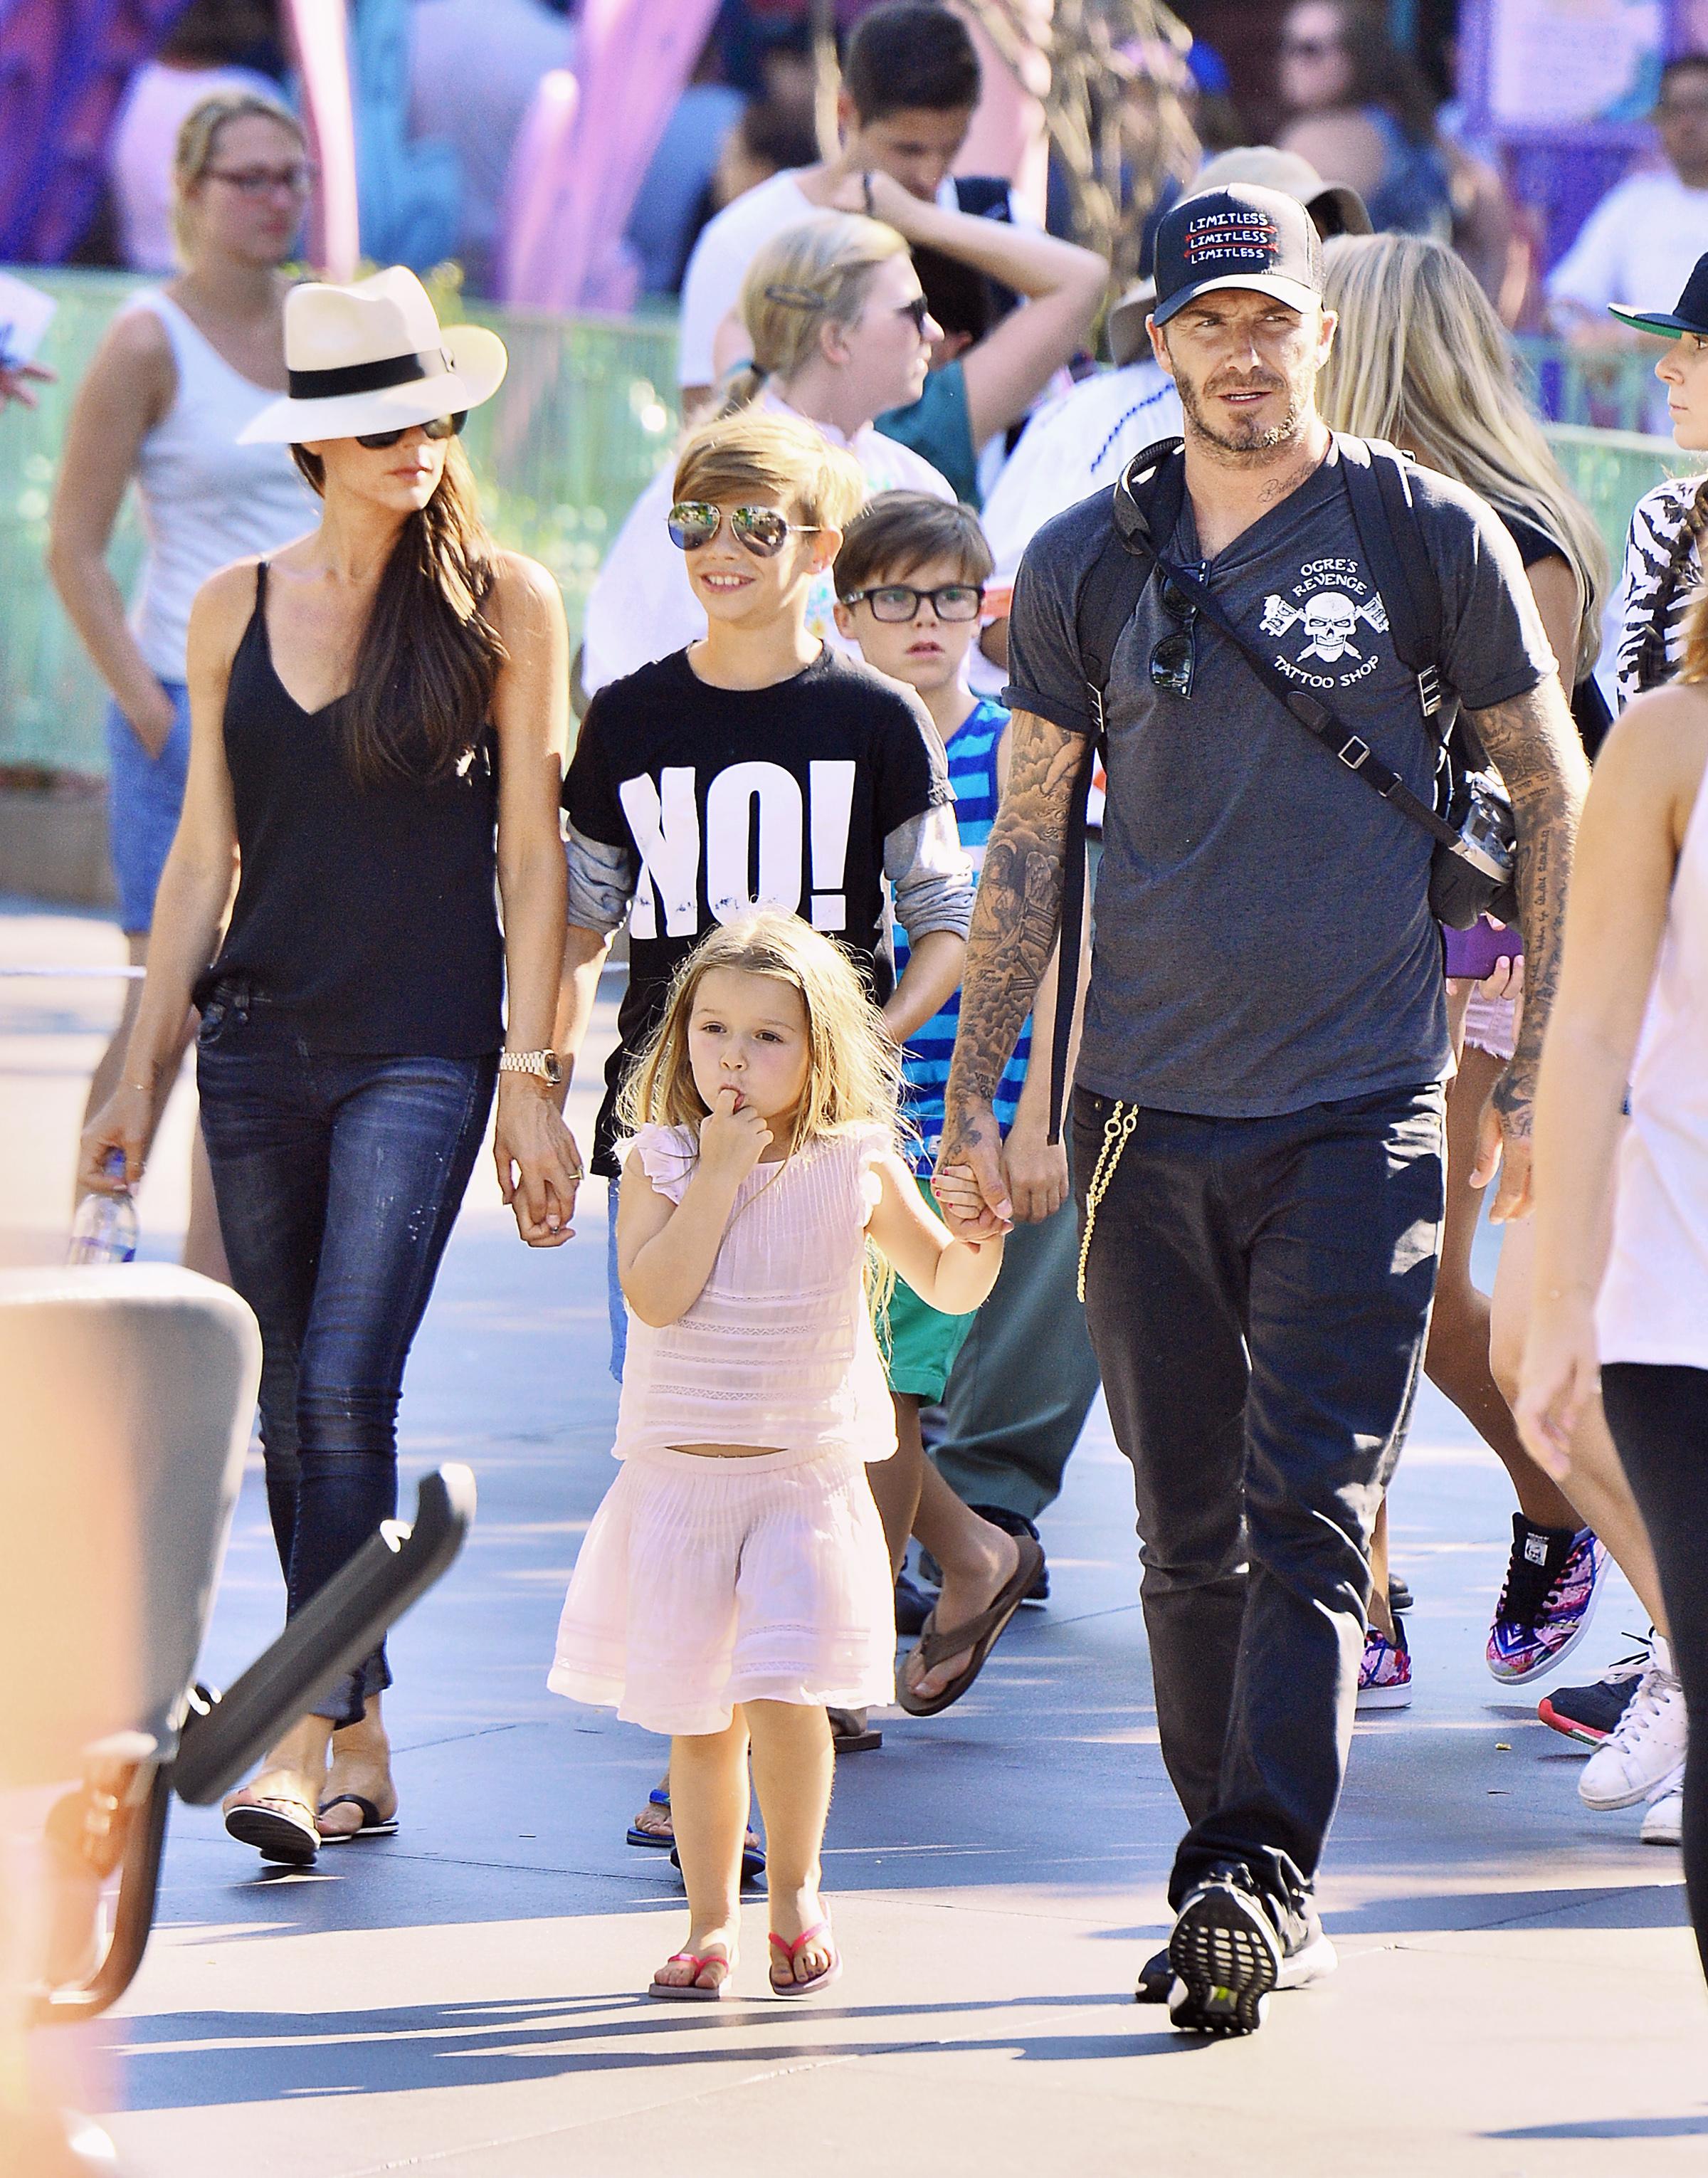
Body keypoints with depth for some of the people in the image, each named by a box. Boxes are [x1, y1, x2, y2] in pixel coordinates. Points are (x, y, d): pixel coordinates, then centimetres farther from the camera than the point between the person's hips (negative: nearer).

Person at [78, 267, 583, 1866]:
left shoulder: (505, 605, -1)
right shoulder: (235, 610, 8)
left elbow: (532, 856, -1)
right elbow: (204, 854, 12)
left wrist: (531, 1078, -7)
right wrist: (143, 1075, 10)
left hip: (424, 1047, -4)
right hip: (260, 1041, 4)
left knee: (346, 1386, -16)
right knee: (290, 1410, 7)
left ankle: (308, 1738, -16)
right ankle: (364, 1752, 17)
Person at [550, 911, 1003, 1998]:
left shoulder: (856, 1166, 1)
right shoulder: (661, 1162, 0)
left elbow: (950, 1288, 6)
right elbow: (656, 1294, -14)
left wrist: (981, 1236, -15)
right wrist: (719, 1174, -16)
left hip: (807, 1477, -1)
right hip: (678, 1478, 1)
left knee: (782, 1693, -15)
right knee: (695, 1717, 6)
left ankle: (797, 1887, 7)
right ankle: (712, 1920, 20)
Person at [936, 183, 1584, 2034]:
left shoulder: (1436, 539, 1)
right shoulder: (1083, 562, 7)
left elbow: (1553, 803, 8)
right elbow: (1026, 840, 13)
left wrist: (1539, 1070, 3)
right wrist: (971, 1095, 8)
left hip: (1361, 1112, -3)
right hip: (1146, 1114, 3)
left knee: (1308, 1512, -12)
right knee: (1190, 1530, 7)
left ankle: (1257, 1873, -16)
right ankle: (1238, 1878, 16)